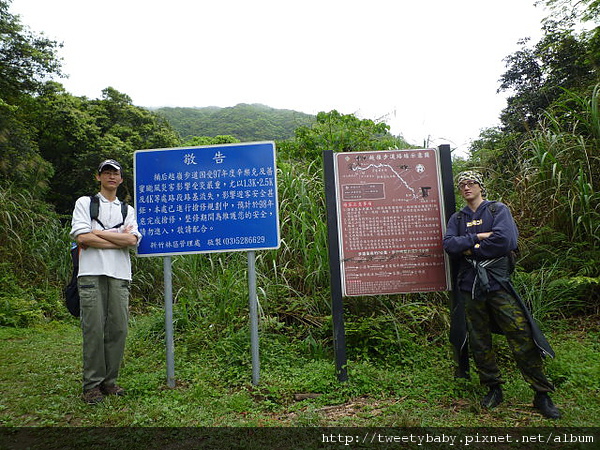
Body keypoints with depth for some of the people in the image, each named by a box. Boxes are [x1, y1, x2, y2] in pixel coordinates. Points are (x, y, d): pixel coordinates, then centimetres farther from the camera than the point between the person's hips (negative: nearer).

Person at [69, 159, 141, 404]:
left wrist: (98, 233, -4)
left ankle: (109, 381, 14)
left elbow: (132, 240, 0)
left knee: (118, 329, 1)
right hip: (92, 273, -3)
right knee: (93, 329, -4)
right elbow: (82, 237, -5)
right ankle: (92, 385, 8)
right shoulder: (84, 203, 11)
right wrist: (120, 238, -3)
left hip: (120, 275, 3)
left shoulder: (127, 209, 18)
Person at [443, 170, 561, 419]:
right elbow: (449, 244, -4)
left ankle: (542, 395, 10)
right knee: (479, 342, 9)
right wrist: (478, 237, -12)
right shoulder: (457, 218, 14)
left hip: (498, 282, -3)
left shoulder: (498, 210, 4)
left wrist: (470, 249, -6)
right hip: (469, 286, 3)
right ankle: (494, 389, 25)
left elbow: (504, 241, -13)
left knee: (522, 337, -5)